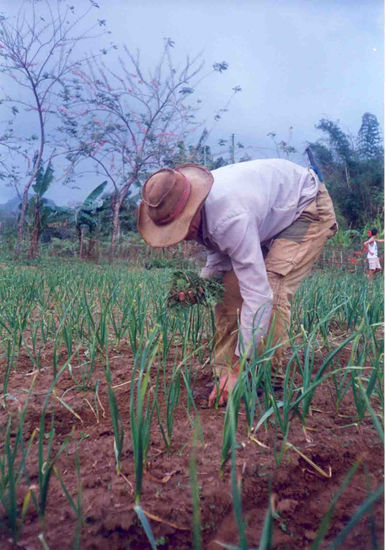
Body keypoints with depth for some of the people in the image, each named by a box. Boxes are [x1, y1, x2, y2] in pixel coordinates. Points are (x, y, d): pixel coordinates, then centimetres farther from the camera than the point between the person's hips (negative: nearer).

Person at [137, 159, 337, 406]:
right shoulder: (196, 212, -15)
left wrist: (240, 368, -37)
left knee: (272, 288, -28)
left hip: (308, 209, -8)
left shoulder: (230, 218, -43)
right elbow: (222, 250, 4)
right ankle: (224, 376, 1)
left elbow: (258, 295, -42)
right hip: (272, 215, 8)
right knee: (229, 287, -5)